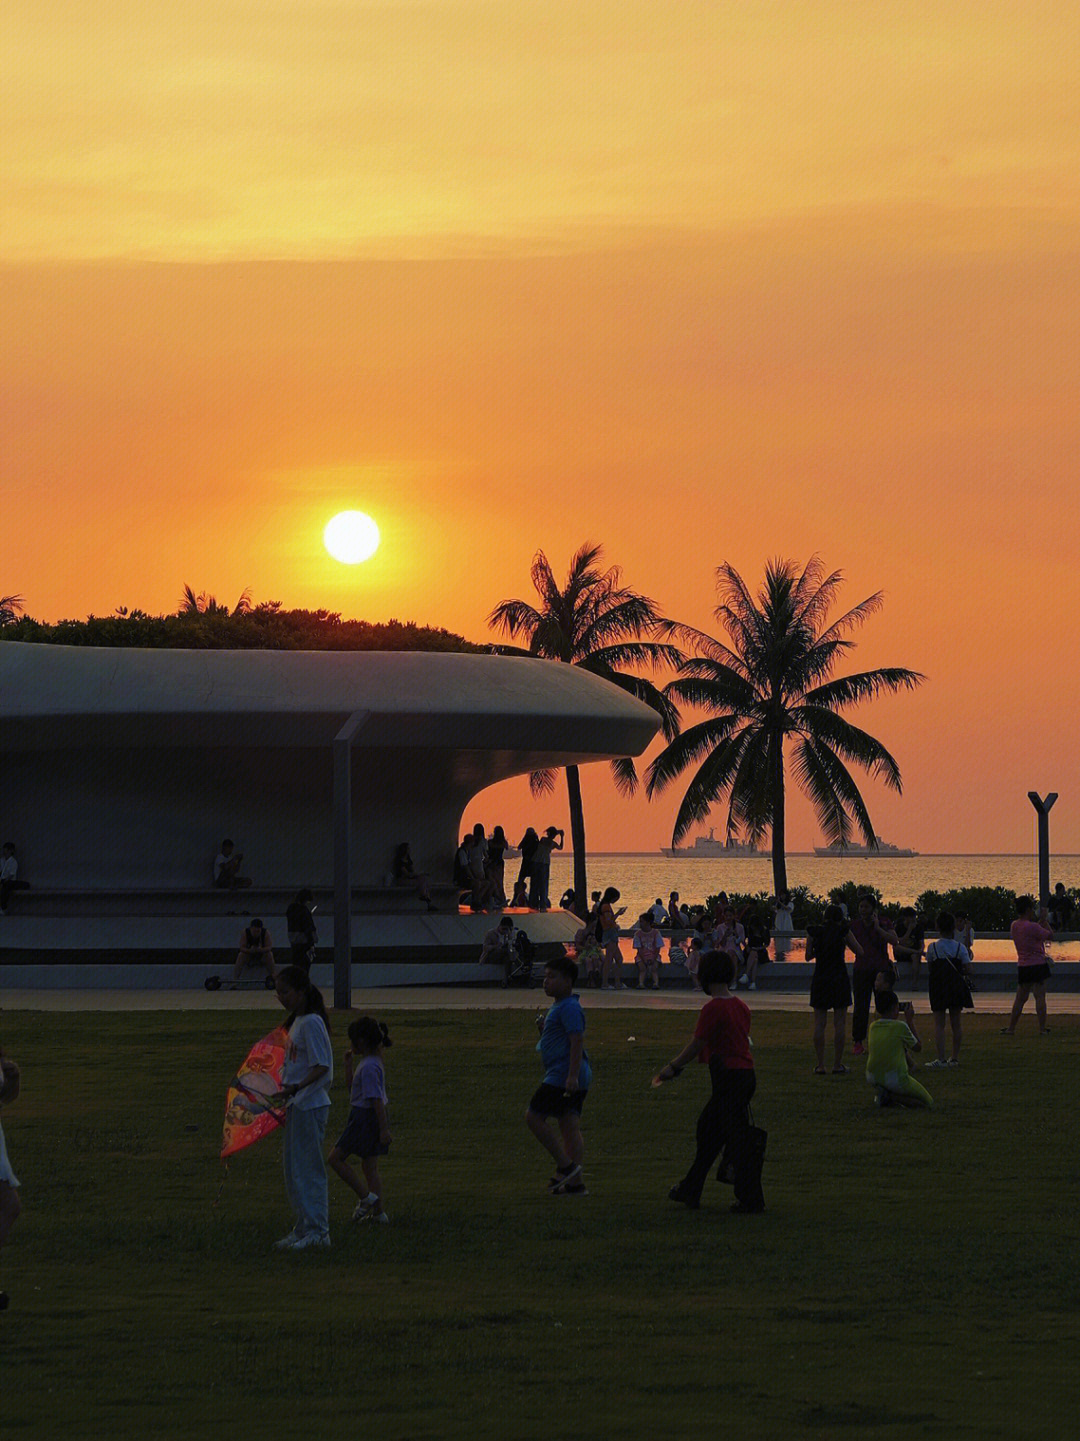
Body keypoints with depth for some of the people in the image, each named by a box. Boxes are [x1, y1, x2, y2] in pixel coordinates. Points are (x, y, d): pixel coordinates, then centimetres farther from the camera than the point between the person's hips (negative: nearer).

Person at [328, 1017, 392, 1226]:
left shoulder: (369, 1067, -19)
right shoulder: (371, 1062, 12)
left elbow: (377, 1099, -22)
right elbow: (351, 1085, 25)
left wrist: (384, 1129, -24)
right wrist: (349, 1063, 14)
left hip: (364, 1118, -10)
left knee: (335, 1158, -3)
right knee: (369, 1165, 13)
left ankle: (365, 1196, -6)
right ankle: (379, 1212, 12)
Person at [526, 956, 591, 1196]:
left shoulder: (569, 1008, -13)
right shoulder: (558, 1006, 19)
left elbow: (577, 1041, -22)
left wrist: (572, 1076, -28)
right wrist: (542, 1027, 11)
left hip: (562, 1075, -11)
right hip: (573, 1079, 11)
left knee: (533, 1117, -8)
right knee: (570, 1127, 9)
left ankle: (565, 1165, -8)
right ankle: (575, 1182, 8)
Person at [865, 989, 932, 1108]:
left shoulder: (873, 1027, 7)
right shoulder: (901, 1026, -10)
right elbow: (918, 1047, 6)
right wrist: (910, 1021, 11)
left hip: (872, 1079, 6)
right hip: (896, 1079, -6)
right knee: (929, 1104, 9)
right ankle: (890, 1095, -11)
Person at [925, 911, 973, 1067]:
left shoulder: (932, 947, -6)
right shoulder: (960, 948, -4)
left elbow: (929, 969, 0)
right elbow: (968, 970, -6)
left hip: (938, 988, -2)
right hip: (957, 987, 2)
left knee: (939, 1024, -1)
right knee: (956, 1023, 12)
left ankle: (941, 1058, -11)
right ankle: (955, 1057, 17)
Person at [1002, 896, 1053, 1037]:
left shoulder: (1014, 926, 6)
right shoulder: (1032, 927, -17)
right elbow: (1050, 936, -8)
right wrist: (1044, 920, 1)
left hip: (1022, 967, 6)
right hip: (1038, 965, -6)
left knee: (1020, 999, 12)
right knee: (1040, 997, -3)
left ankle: (1011, 1028, 12)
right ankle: (1042, 1029, -4)